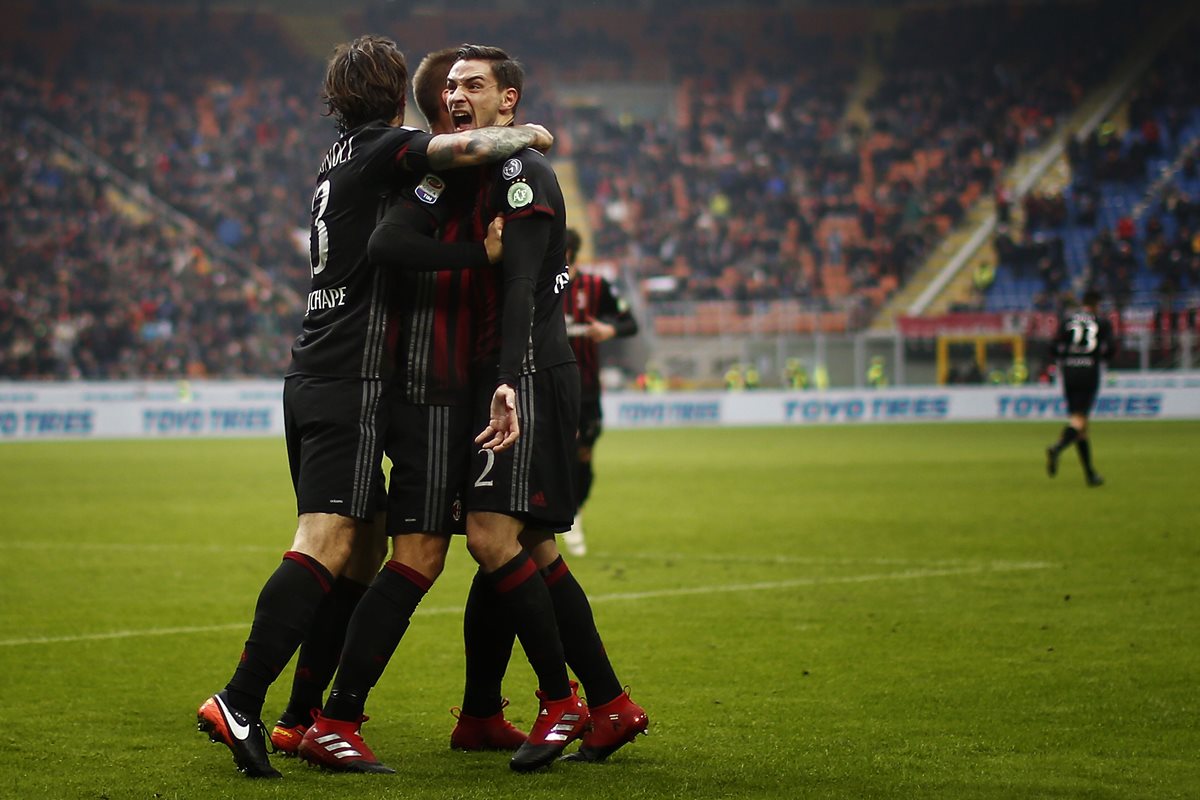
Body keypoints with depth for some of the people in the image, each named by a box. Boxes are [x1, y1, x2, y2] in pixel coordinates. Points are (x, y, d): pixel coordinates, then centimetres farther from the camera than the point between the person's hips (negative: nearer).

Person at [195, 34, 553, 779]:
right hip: (350, 380, -9)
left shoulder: (341, 157, 19)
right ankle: (239, 703, -21)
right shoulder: (382, 147, -7)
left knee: (361, 548, 12)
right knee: (325, 547, -14)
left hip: (310, 376, 9)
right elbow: (468, 147, -23)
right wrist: (528, 134, -4)